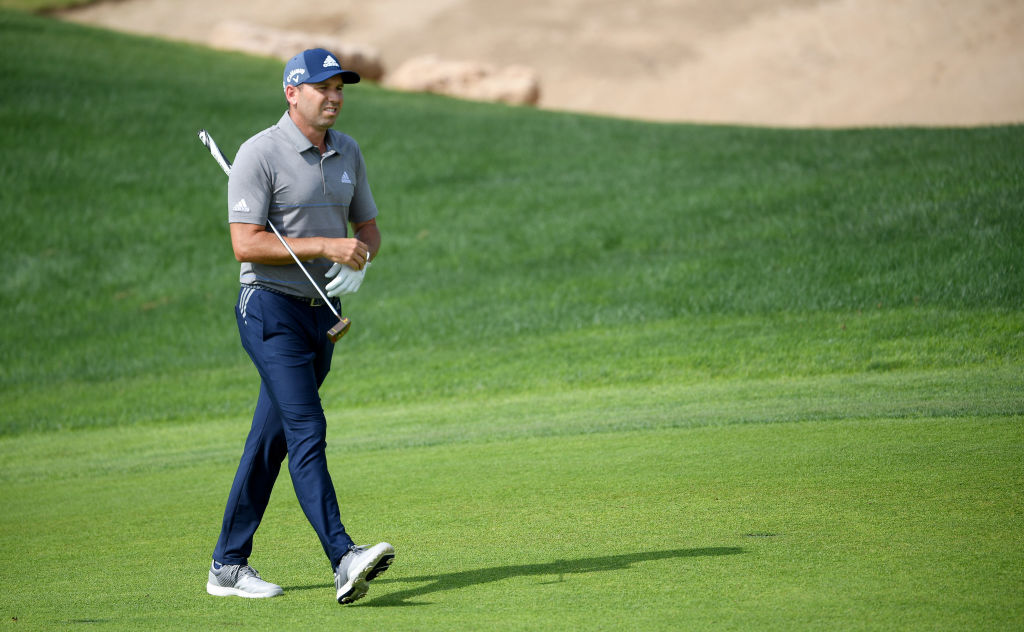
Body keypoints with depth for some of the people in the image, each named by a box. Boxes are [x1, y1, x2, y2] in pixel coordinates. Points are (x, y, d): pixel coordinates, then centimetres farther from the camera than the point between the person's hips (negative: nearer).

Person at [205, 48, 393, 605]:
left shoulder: (347, 152, 12)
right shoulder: (260, 155, -12)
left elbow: (368, 226, 19)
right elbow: (246, 244, -18)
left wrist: (359, 257, -5)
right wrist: (325, 247, -22)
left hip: (322, 309, 7)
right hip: (272, 308, -7)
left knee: (270, 443, 10)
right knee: (306, 430, -18)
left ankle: (228, 567, 16)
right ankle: (344, 561, -27)